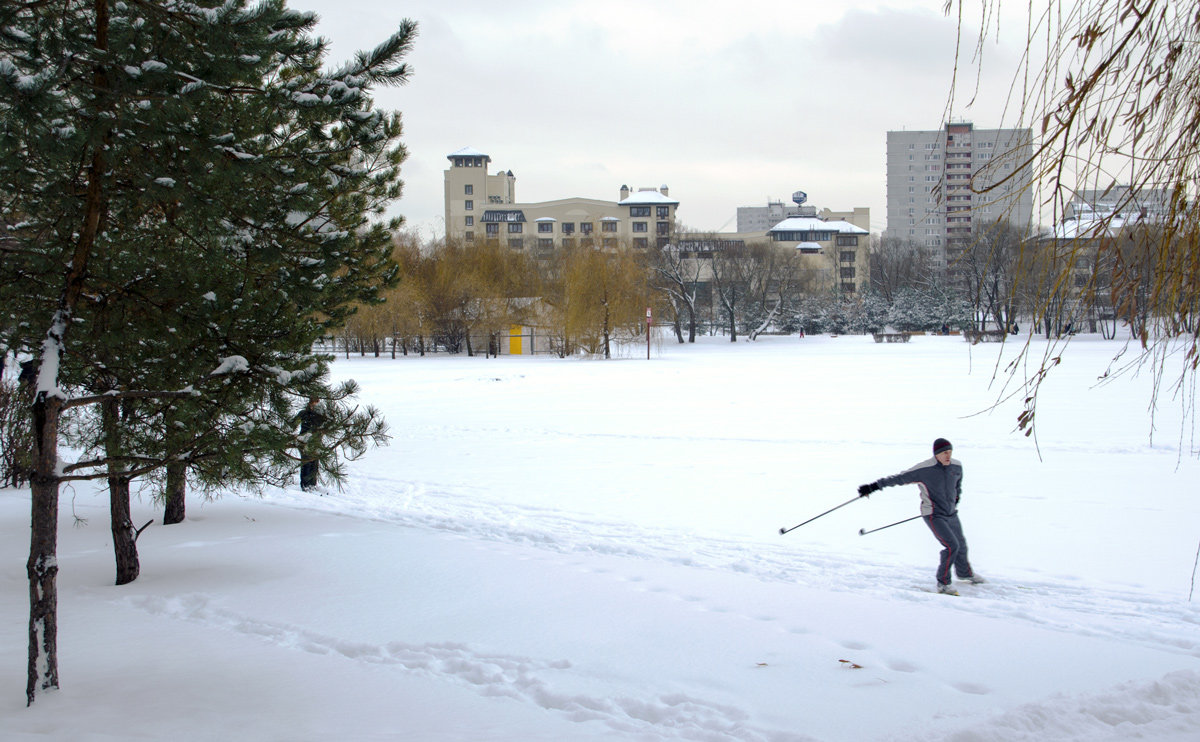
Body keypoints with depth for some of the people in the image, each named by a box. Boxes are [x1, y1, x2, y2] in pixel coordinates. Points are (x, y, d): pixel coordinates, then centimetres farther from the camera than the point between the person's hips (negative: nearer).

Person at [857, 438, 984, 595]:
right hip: (934, 516, -6)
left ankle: (965, 573, 48)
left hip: (951, 513, 6)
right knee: (952, 546, -17)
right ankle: (943, 583, -2)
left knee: (961, 544, 19)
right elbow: (899, 478, -21)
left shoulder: (956, 466, -6)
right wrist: (873, 486, -24)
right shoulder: (924, 470, -23)